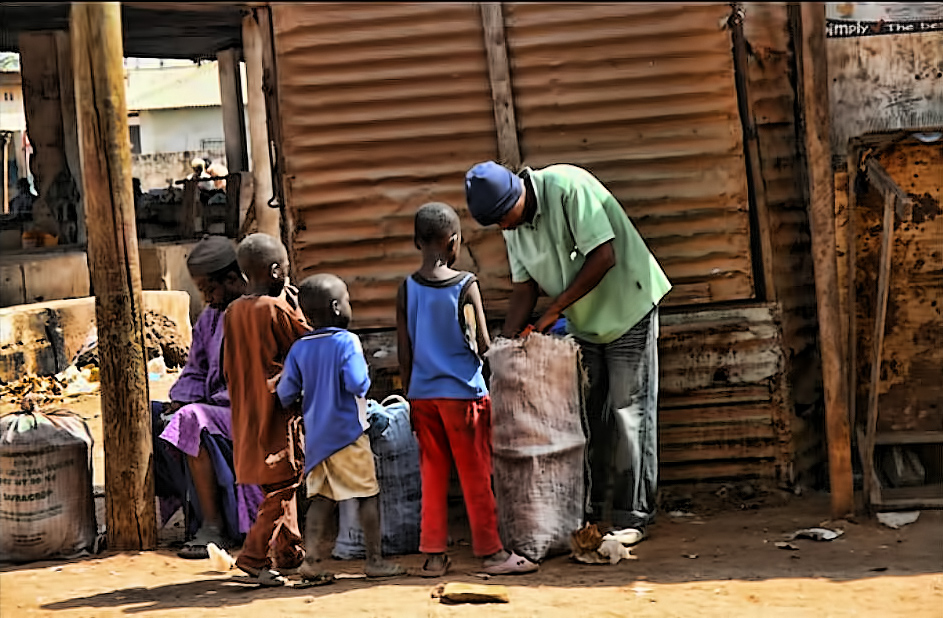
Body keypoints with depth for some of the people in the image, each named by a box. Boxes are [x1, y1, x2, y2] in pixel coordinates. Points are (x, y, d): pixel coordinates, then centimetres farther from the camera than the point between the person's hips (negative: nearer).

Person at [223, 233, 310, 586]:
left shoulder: (232, 312, 7)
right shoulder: (278, 309, -14)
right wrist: (296, 307, 6)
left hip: (247, 412, 8)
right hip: (278, 410, -8)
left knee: (277, 482, 17)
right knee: (282, 484, -5)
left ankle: (289, 551, 24)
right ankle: (254, 555, -13)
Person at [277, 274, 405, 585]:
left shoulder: (299, 348, 4)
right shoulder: (346, 341, -13)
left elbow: (285, 393, 3)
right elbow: (357, 384, -23)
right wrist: (365, 375, -2)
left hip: (315, 434, 6)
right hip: (348, 432, -6)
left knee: (322, 495, 9)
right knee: (368, 493, 5)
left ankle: (310, 558, -2)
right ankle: (374, 559, 9)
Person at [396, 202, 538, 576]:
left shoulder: (407, 289, -1)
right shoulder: (466, 285, -11)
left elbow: (404, 352, 3)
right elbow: (484, 345, -12)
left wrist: (411, 399, 11)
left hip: (423, 394, 4)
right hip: (463, 392, -4)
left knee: (432, 475, 10)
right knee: (476, 475, 4)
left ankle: (434, 555, 13)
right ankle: (491, 551, 10)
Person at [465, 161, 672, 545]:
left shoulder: (568, 187, -25)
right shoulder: (514, 226, -1)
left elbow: (604, 256, -28)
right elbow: (523, 287, 3)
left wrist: (555, 309, -22)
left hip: (627, 310, -7)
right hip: (583, 322, 7)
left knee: (628, 414, -5)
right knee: (584, 416, 8)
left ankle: (632, 517, 0)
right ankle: (584, 512, 17)